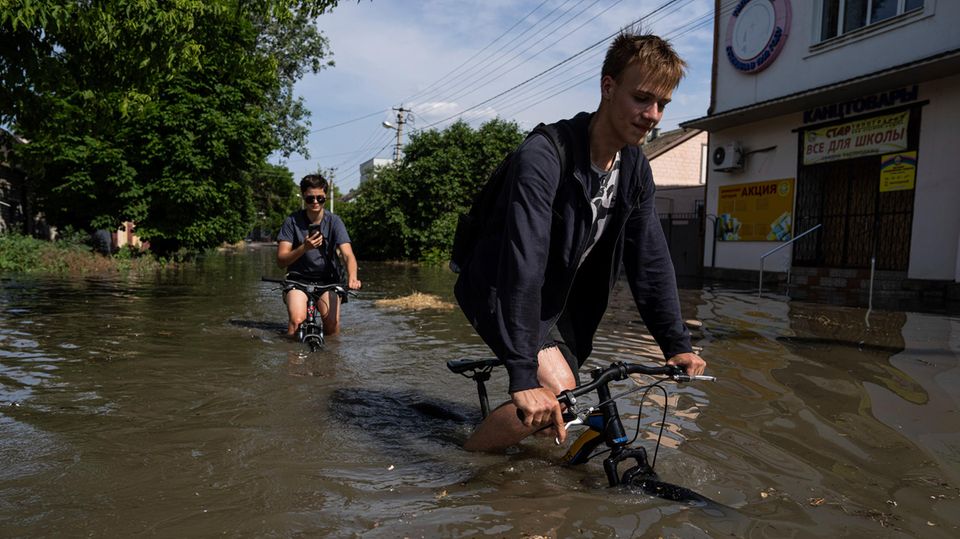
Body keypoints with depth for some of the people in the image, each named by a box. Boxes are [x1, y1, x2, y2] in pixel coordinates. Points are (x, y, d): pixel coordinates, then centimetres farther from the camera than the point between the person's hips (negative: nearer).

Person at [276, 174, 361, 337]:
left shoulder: (334, 221, -7)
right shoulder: (292, 221, -8)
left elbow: (348, 254, -20)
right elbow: (281, 261, -12)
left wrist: (352, 278, -40)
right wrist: (304, 248, -31)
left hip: (327, 280, 1)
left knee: (332, 324, -18)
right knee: (297, 320, -25)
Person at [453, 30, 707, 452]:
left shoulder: (636, 169, -4)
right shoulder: (543, 157, -29)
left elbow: (651, 260, -2)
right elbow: (524, 266, -37)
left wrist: (677, 344, -8)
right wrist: (523, 376, -42)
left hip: (558, 298, 8)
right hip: (502, 290, -7)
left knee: (559, 413, 11)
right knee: (557, 389, -25)